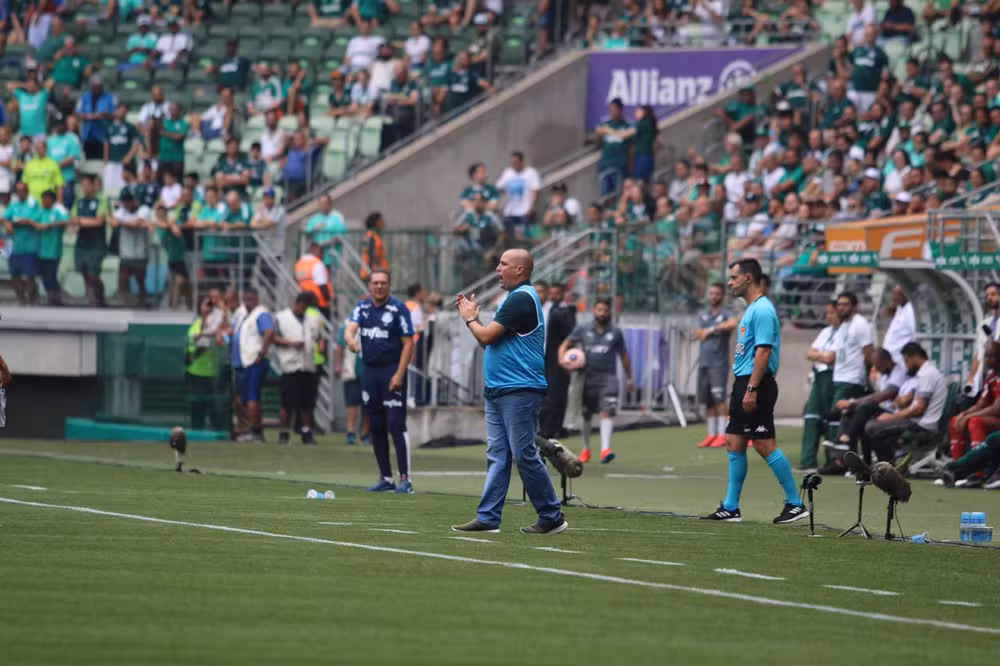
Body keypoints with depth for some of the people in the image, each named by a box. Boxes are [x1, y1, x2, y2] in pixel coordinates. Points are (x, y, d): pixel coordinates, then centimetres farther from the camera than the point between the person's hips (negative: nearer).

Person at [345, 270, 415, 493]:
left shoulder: (398, 308, -6)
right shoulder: (362, 307, 9)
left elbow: (408, 343, -7)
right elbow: (351, 328, -6)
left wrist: (399, 375, -15)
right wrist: (351, 340, -31)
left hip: (392, 371, -6)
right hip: (369, 371, 6)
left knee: (396, 425, -11)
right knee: (376, 427, 8)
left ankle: (405, 479, -10)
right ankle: (385, 479, 14)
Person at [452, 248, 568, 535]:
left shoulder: (522, 299, -14)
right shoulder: (514, 297, 18)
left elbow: (487, 336, -16)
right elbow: (488, 341, 22)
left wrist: (469, 318, 2)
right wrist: (471, 315, 12)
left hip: (519, 390, -10)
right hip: (498, 391, 10)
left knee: (524, 454, -7)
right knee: (497, 456, 5)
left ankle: (552, 517, -1)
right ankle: (488, 518, 3)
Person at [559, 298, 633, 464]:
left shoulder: (615, 332, 8)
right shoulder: (582, 330, 7)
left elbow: (624, 355, 16)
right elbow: (565, 345, 8)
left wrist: (628, 378, 18)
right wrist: (563, 359, -13)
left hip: (608, 378, -2)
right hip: (588, 378, 2)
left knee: (607, 412, -20)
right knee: (585, 415, 10)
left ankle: (605, 449, -30)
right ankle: (586, 449, 30)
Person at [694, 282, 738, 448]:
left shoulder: (726, 314, -1)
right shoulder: (703, 315, 18)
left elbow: (733, 323, -24)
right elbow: (698, 333, 4)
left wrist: (711, 329, -16)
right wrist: (715, 330, -9)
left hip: (718, 362, -6)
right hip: (704, 362, 6)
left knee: (719, 398, -14)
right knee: (707, 401, 5)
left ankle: (722, 435, -14)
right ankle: (711, 434, 9)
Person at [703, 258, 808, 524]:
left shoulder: (762, 310, -14)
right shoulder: (751, 309, 17)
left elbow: (763, 351, -21)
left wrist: (751, 389, -25)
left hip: (757, 385, -11)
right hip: (744, 384, 11)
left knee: (764, 445, -11)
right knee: (734, 444, 10)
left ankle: (795, 504, -7)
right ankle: (730, 508, 13)